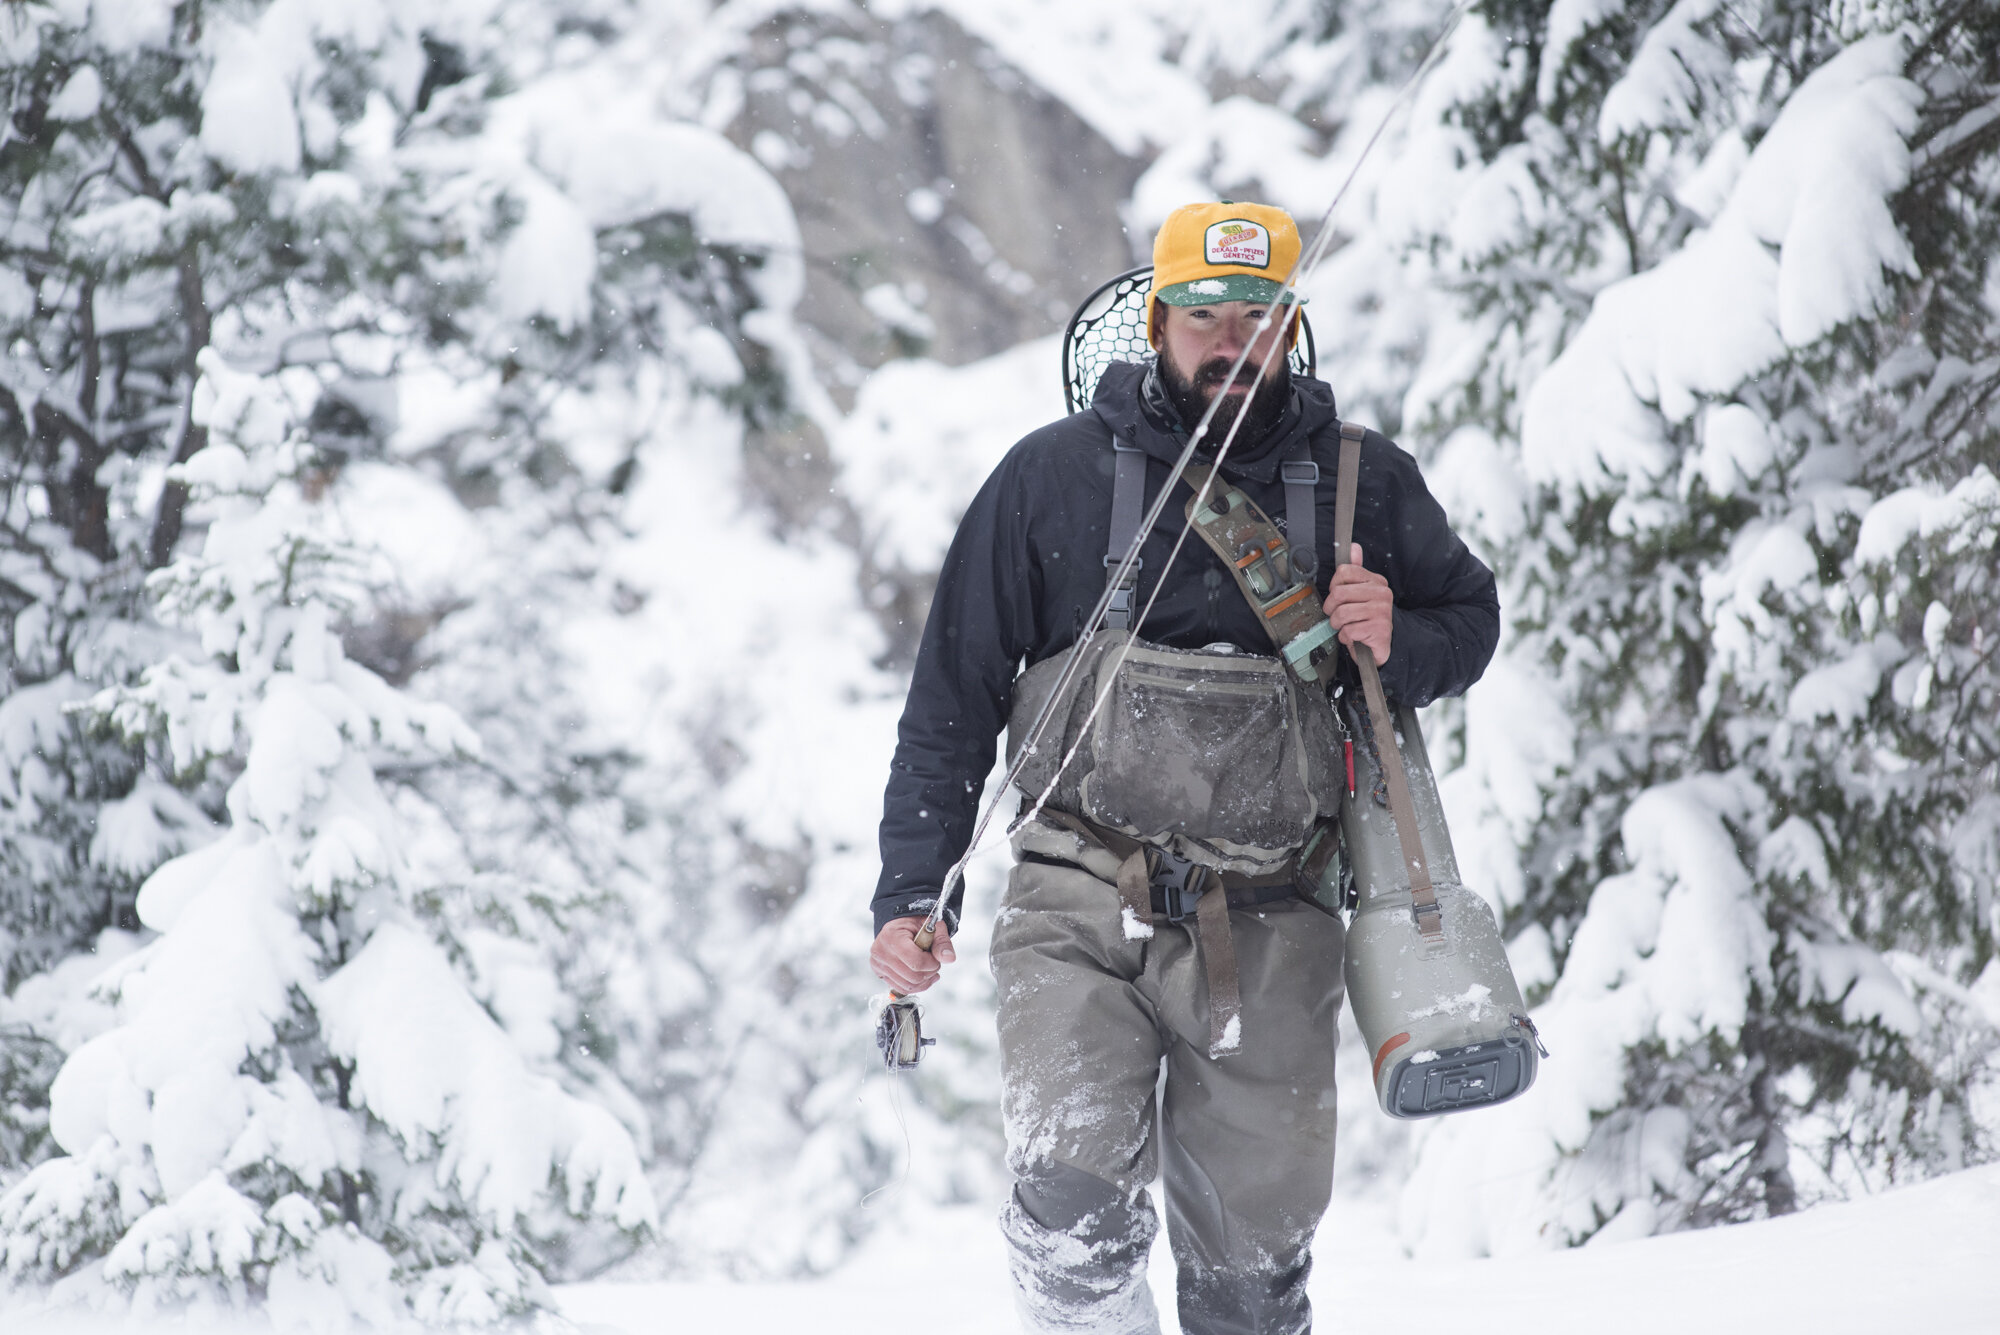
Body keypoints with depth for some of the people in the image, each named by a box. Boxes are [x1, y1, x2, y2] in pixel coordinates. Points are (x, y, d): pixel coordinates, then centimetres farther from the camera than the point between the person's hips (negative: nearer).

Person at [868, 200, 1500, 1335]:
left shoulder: (1361, 483, 8)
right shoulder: (1054, 475, 5)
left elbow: (1469, 616, 22)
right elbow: (957, 695, 9)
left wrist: (1395, 646, -3)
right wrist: (913, 890, 1)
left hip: (1270, 924, 1)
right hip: (1083, 899, -1)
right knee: (1071, 1203, -22)